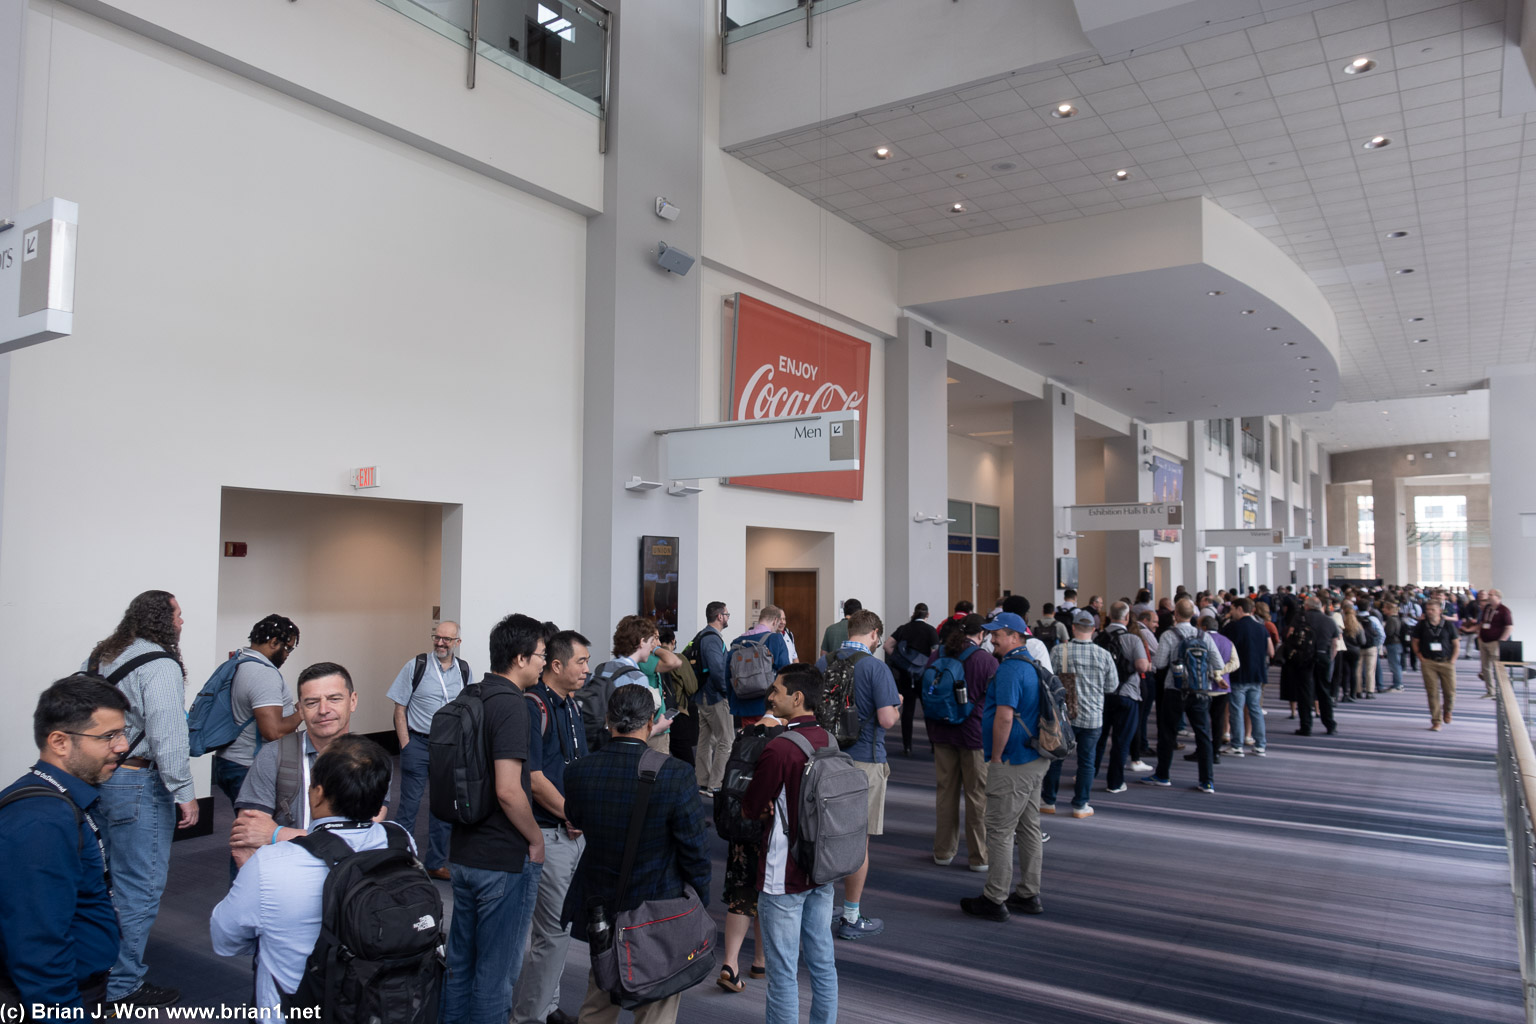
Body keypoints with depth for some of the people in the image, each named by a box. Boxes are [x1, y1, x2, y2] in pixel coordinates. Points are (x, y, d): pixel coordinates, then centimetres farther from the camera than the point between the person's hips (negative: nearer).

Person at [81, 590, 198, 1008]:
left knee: (110, 879, 21)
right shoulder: (160, 665, -16)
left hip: (98, 779, 9)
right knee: (139, 887, 0)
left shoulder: (100, 657, 12)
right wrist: (184, 793, -18)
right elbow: (168, 736, -22)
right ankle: (124, 985, 8)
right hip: (139, 784, -9)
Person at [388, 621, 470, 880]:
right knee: (409, 804, 1)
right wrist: (405, 745, -9)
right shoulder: (416, 666, -6)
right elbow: (400, 708, -3)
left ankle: (436, 863, 23)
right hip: (418, 743, -4)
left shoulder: (464, 670, 4)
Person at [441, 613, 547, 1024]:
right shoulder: (511, 706, -20)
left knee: (460, 958, 20)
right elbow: (508, 791, -25)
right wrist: (535, 838, -12)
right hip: (505, 859, -8)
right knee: (496, 968, 5)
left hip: (463, 853, 8)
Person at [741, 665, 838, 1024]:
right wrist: (777, 805, -2)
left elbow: (749, 809, -13)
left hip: (784, 876, -7)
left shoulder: (778, 748, -22)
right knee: (822, 961, 17)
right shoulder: (827, 740, 1)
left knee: (783, 971, 5)